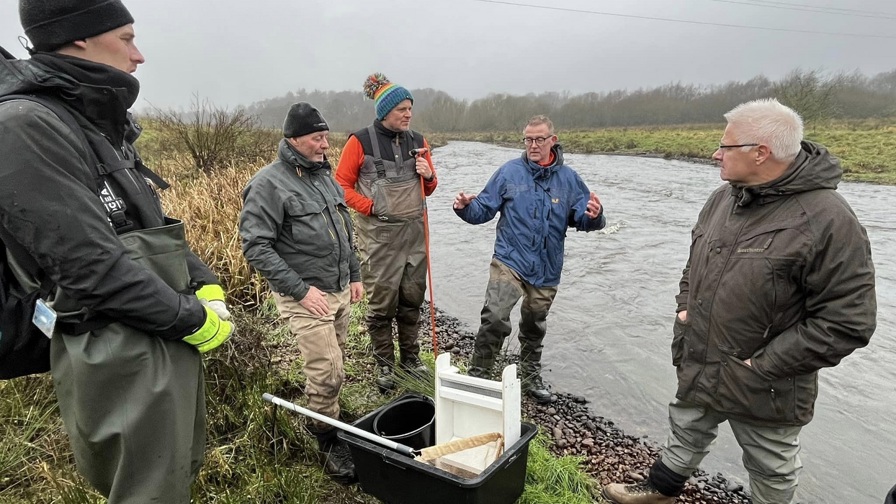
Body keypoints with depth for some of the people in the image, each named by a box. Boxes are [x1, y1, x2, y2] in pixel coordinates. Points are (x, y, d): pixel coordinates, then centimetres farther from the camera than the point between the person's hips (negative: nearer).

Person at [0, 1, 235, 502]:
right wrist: (195, 319, -14)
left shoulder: (102, 126, 13)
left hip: (172, 343, 9)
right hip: (122, 360, -9)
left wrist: (209, 287, 1)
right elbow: (90, 266, -23)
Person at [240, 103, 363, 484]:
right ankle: (328, 441, 15)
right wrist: (301, 289, -20)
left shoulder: (324, 175, 11)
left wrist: (354, 275, 16)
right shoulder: (268, 183, -13)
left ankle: (321, 420, 36)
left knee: (332, 366, 16)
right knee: (328, 372, -6)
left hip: (340, 291, 7)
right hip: (306, 296, -7)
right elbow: (256, 247, -17)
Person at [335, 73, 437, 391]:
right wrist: (370, 207, -12)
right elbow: (342, 185, -2)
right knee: (382, 301, 4)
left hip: (414, 231, 5)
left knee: (412, 297, 12)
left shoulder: (417, 141, 7)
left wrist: (428, 176, -6)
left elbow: (428, 189, 16)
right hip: (379, 234, -4)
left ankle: (410, 357, 30)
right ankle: (384, 364, 22)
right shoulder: (361, 141, -7)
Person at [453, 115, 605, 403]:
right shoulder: (509, 172, -2)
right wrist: (466, 208, -22)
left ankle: (531, 376, 40)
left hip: (546, 269, 3)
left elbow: (582, 219, 1)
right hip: (509, 261, -2)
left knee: (534, 326, 19)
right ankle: (478, 375, -1)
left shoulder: (568, 178, 2)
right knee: (495, 317, -21)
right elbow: (484, 209, -1)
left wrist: (594, 217, -22)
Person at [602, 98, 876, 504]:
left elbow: (847, 321, -22)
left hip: (765, 390, -6)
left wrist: (763, 366, -21)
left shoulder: (827, 219, -23)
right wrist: (686, 305, 2)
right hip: (698, 369, 6)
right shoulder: (722, 198, -1)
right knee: (687, 432, 27)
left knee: (771, 470, 20)